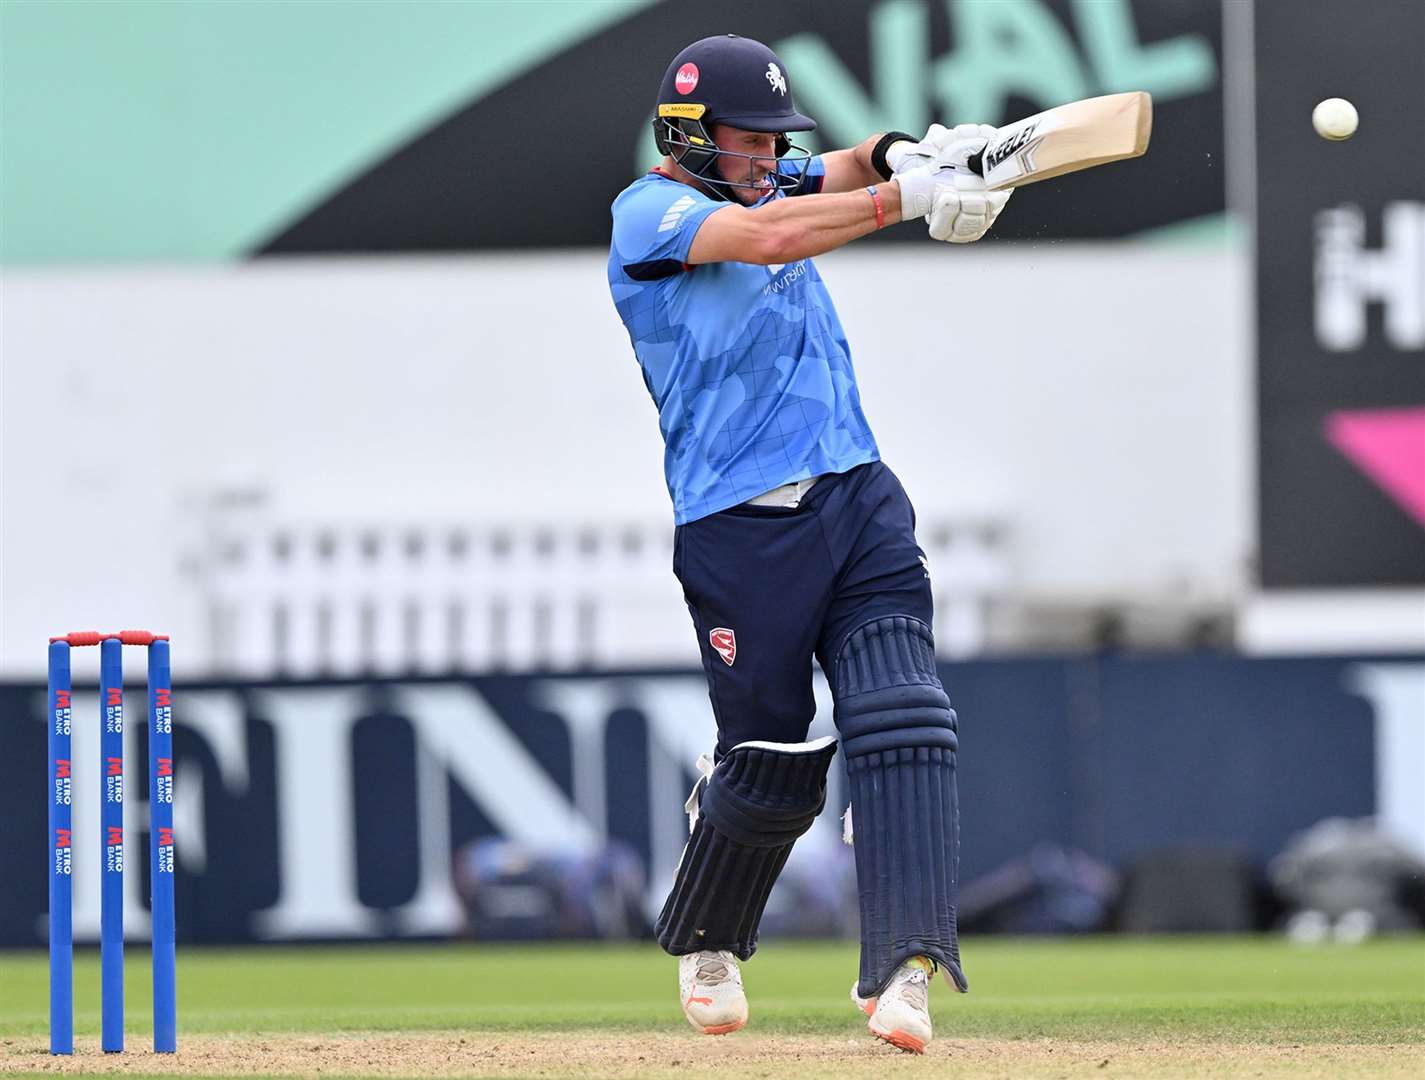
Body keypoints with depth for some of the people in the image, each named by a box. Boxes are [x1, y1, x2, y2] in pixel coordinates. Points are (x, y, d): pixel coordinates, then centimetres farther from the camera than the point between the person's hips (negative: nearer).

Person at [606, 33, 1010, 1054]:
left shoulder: (775, 180, 17)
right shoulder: (650, 213, -4)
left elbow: (846, 170, 3)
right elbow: (769, 235, -20)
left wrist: (910, 154, -21)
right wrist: (909, 195, -27)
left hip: (862, 506, 5)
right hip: (740, 535, -5)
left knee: (905, 724, -14)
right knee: (769, 765, 3)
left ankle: (903, 967, -22)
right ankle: (707, 948, 31)